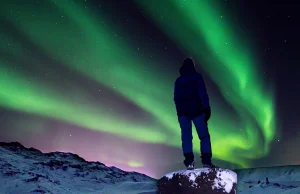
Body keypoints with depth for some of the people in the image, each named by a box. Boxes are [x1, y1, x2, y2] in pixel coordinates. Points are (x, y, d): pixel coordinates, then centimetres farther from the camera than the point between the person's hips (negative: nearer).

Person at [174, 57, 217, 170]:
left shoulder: (178, 80, 17)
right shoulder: (197, 77, 5)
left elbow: (176, 98, 14)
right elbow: (203, 93, -6)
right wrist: (207, 108, -7)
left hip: (182, 112, 4)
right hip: (196, 110, -4)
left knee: (186, 136, 0)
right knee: (204, 136, -2)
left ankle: (189, 161, -12)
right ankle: (206, 161, -10)